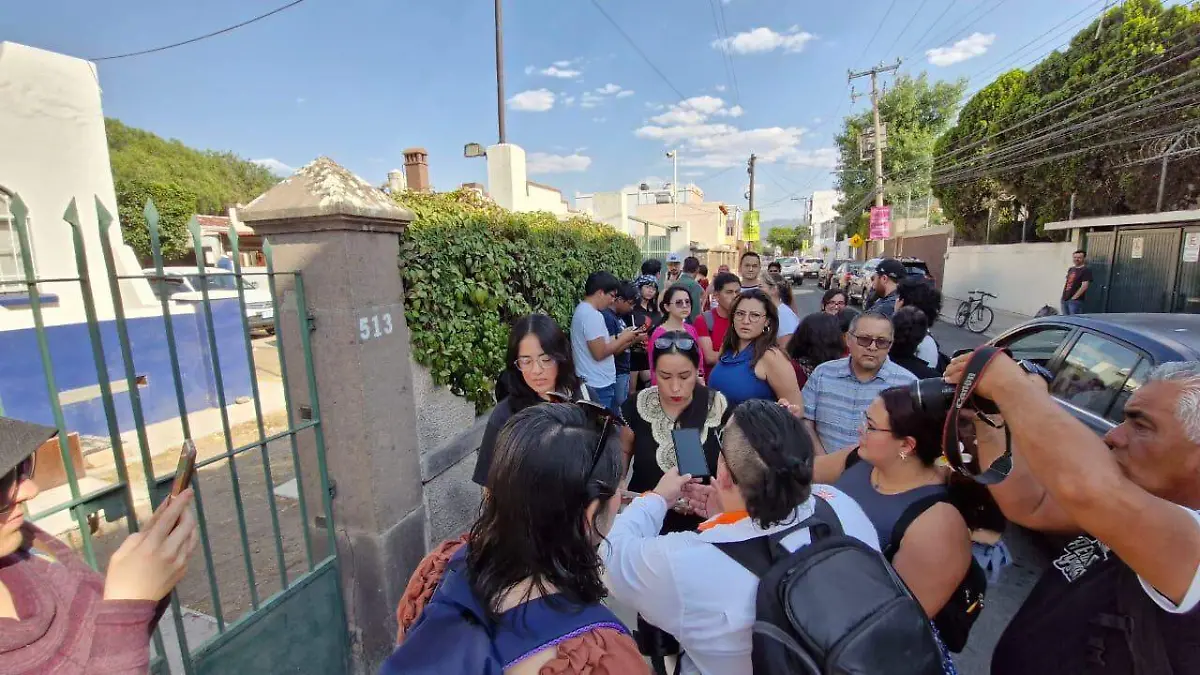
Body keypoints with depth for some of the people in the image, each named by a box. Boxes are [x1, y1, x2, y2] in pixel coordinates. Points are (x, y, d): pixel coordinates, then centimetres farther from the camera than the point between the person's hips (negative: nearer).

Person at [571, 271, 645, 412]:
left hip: (591, 383, 10)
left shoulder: (583, 309, 13)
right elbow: (599, 353, -22)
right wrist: (622, 339, -9)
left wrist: (630, 338, 8)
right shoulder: (592, 315, -19)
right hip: (599, 386, -10)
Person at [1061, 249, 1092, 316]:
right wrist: (1063, 295, 12)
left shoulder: (1086, 270, -6)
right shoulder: (1070, 269, 17)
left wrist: (1074, 297, -15)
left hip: (1075, 301, -7)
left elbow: (1084, 286, -13)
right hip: (1064, 300, 7)